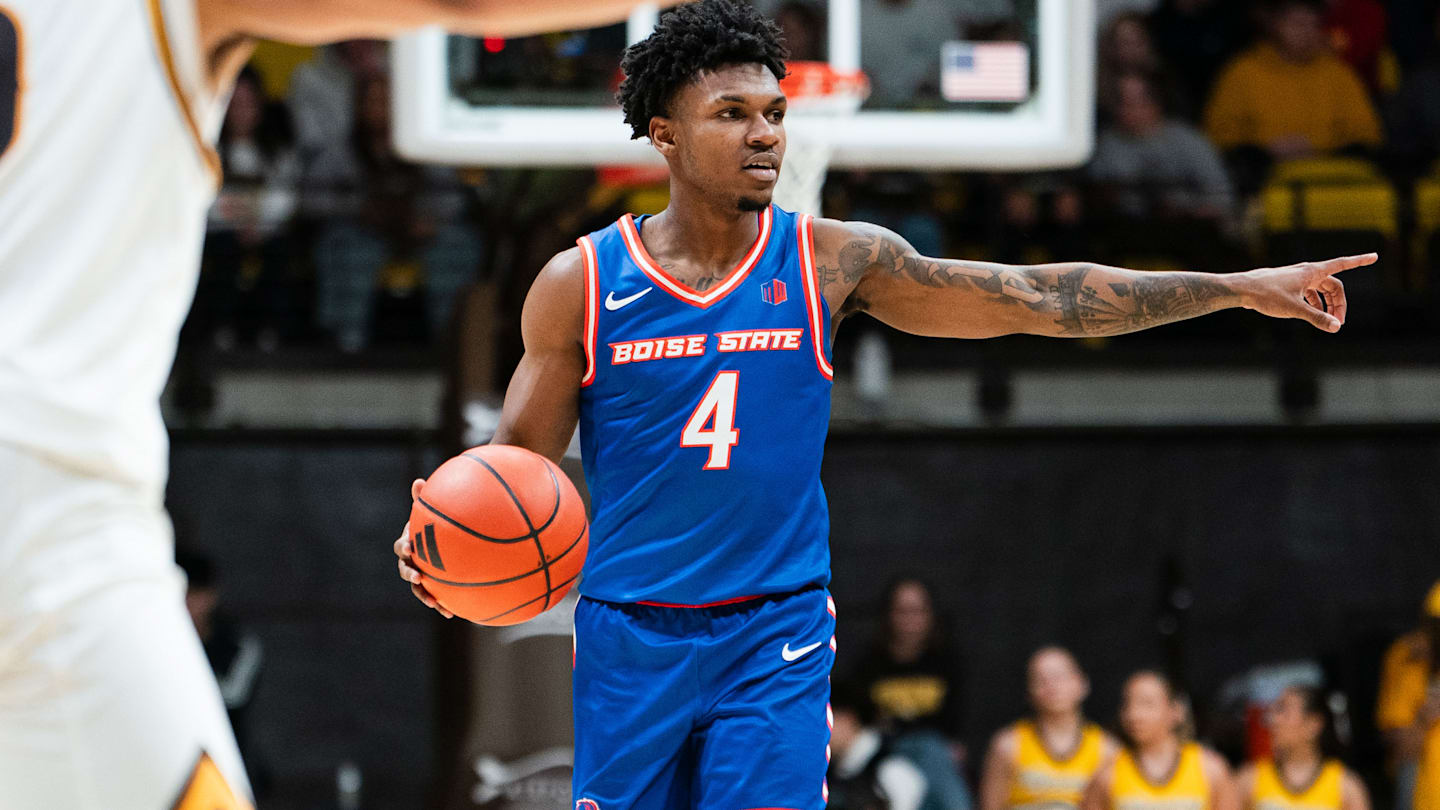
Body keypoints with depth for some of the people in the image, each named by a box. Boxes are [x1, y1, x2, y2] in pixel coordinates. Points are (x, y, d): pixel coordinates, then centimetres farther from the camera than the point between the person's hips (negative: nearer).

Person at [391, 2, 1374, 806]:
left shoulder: (831, 261, -1)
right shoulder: (581, 284, -2)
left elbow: (1040, 297, 0)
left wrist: (1238, 288, -2)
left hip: (776, 633, 0)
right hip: (630, 637, 0)